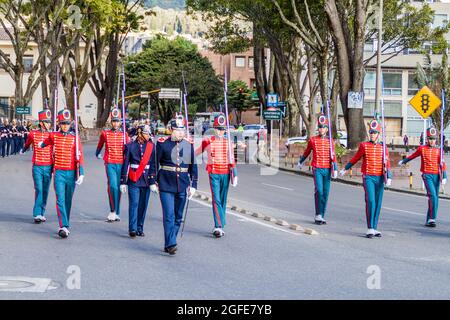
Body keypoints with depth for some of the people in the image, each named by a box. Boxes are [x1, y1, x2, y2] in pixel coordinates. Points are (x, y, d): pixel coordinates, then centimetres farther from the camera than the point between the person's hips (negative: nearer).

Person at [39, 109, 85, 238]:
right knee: (60, 200, -12)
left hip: (71, 173, 0)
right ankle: (64, 227, -20)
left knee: (68, 201, 11)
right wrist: (41, 145, 48)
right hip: (59, 173, 0)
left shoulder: (75, 138, -1)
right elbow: (46, 142, 27)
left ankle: (65, 225, 24)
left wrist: (81, 174, -12)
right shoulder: (54, 136, 2)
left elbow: (80, 157, -4)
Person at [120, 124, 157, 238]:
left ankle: (140, 229, 16)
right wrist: (123, 182, -2)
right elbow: (125, 165, 1)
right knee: (134, 203, -9)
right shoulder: (130, 146, 0)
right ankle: (132, 229, -10)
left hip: (146, 180, 2)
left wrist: (153, 181, -4)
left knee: (143, 205, 6)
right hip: (133, 181, -2)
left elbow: (153, 165, 2)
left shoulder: (151, 146, 5)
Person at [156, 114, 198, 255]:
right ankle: (171, 244, -10)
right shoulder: (162, 143, -4)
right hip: (166, 186, -4)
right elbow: (155, 163, 1)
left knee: (178, 217, 10)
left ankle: (169, 244, 21)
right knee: (169, 215, -10)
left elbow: (193, 166, 9)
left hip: (182, 186, 4)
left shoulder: (189, 145, 5)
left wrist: (193, 185, 5)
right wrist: (154, 182, 0)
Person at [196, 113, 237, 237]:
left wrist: (234, 175, 6)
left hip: (225, 173, 3)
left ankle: (220, 226, 15)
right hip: (214, 173, -3)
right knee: (216, 200, -12)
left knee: (223, 200, 7)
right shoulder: (208, 141, -1)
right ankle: (218, 226, -20)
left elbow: (232, 161, 10)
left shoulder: (228, 142, 8)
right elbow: (196, 152, 11)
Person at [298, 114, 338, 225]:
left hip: (327, 170, 3)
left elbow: (333, 156, 3)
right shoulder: (313, 140, 2)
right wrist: (300, 162, 32)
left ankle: (321, 217, 14)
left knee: (325, 193, 5)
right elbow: (306, 152, 18)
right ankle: (318, 215, -12)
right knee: (319, 191, -16)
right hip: (317, 169, -2)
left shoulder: (330, 141, 6)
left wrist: (335, 170, -8)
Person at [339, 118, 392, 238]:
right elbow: (355, 158, 14)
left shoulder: (383, 147, 7)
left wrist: (388, 177, -11)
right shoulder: (364, 146, 1)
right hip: (368, 177, -3)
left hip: (380, 178, 3)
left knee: (378, 203, 6)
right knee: (370, 201, -14)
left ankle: (374, 228, 15)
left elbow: (387, 164, 2)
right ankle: (370, 229, -12)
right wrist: (345, 169, 23)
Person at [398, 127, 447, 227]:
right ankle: (432, 218, -19)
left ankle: (429, 220, 18)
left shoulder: (438, 150, 7)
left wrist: (444, 177, -6)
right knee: (433, 196, -20)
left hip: (436, 176, 3)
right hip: (427, 175, -3)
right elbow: (413, 156, 19)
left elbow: (442, 165, 3)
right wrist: (403, 161, 34)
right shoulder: (422, 149, 2)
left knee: (435, 198, 7)